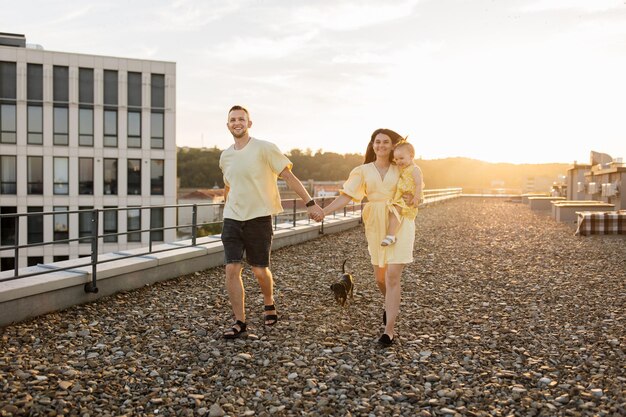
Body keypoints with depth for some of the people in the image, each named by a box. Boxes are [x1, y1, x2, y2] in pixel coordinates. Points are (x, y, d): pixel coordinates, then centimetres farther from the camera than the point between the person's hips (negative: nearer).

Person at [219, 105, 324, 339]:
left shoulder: (264, 149, -8)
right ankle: (239, 321, 6)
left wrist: (310, 203, -15)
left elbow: (288, 176, -10)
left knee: (259, 271, 3)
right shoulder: (225, 157, 9)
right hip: (232, 220, 4)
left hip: (259, 218, -4)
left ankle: (269, 303, 34)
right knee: (232, 269, -6)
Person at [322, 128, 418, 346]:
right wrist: (323, 211, -19)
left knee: (392, 276, -10)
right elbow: (346, 196, -6)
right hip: (375, 225, 2)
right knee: (380, 277, 12)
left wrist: (411, 197, -7)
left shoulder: (400, 170, 5)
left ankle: (389, 330, -6)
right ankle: (391, 304, 46)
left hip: (399, 224, -2)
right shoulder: (363, 170, 5)